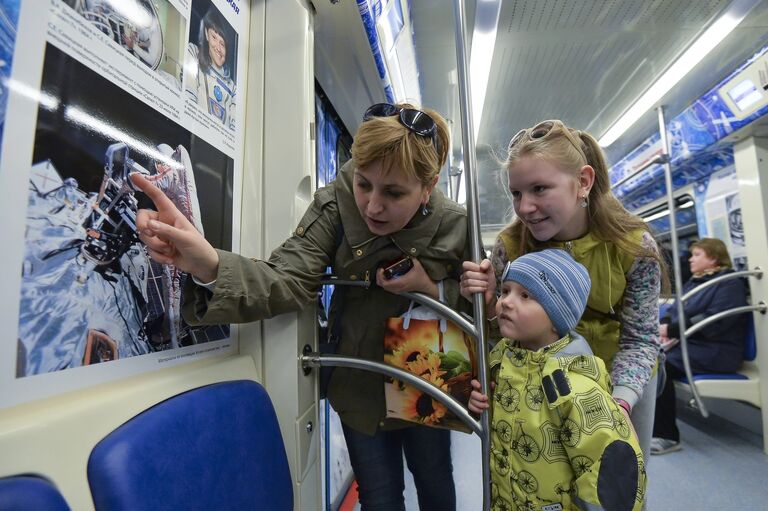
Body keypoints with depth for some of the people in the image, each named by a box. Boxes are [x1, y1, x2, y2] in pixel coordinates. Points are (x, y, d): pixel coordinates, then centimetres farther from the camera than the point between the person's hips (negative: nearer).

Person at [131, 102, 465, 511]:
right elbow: (289, 281, -29)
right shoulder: (335, 206, -19)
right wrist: (208, 265, -47)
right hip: (360, 387, -1)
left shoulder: (453, 224, -15)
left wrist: (429, 286, -27)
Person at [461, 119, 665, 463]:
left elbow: (639, 339, -14)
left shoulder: (634, 245, -23)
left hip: (624, 381, 1)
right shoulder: (512, 245, -22)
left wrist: (621, 400, -30)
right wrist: (487, 301, -34)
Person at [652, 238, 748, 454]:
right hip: (689, 343, 8)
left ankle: (667, 437, -17)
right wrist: (663, 326, -8)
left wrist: (671, 330, -20)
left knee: (660, 365, -29)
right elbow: (674, 310, 15)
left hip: (715, 351, -8)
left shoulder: (730, 283, -6)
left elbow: (712, 323, -19)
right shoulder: (693, 282, 19)